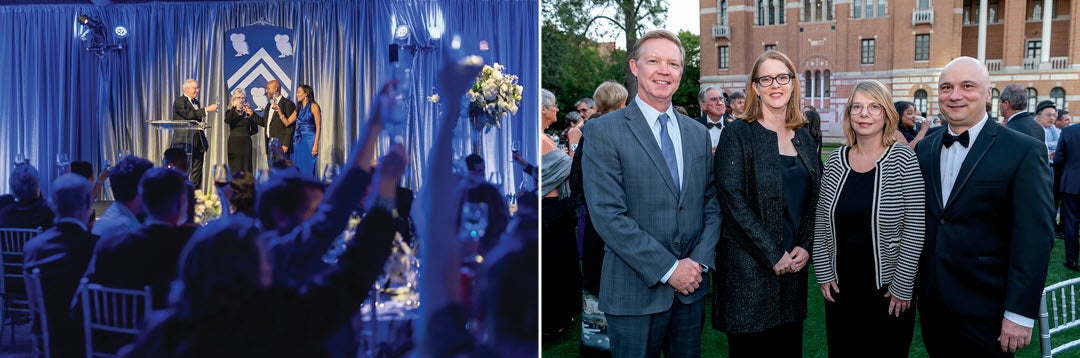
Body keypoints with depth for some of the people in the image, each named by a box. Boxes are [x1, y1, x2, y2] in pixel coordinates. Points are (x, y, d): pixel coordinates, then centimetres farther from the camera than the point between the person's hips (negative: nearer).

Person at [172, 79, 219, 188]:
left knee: (197, 172, 6)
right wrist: (207, 109, -25)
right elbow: (189, 114, -23)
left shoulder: (196, 102, 18)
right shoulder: (179, 101, -6)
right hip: (185, 142, -7)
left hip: (198, 142, 7)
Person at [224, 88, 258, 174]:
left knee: (246, 167, 0)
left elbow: (255, 129, 12)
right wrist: (234, 107, -18)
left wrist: (246, 134, 0)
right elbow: (227, 121, -17)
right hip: (234, 142, -1)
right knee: (235, 167, -4)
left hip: (246, 142, 1)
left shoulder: (248, 112, 8)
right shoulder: (230, 112, 6)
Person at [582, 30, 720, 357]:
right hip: (636, 292, -5)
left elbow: (711, 204, 11)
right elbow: (607, 215, -15)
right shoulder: (603, 131, -8)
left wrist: (699, 262, -5)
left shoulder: (698, 133, 10)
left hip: (692, 286, 5)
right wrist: (668, 269, -16)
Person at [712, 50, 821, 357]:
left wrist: (806, 247, -2)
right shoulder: (739, 134, -7)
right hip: (749, 267, -5)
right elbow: (733, 201, -14)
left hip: (794, 263, 5)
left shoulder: (803, 136, 11)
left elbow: (814, 198, 13)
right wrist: (773, 255, -14)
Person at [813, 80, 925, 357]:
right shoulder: (835, 160, 1)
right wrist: (824, 273, 2)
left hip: (888, 287, -3)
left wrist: (902, 287, -11)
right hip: (839, 285, 3)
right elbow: (821, 222, 6)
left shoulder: (903, 160, -10)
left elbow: (914, 229, -11)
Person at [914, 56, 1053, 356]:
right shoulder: (924, 149, 7)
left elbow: (1033, 239, -13)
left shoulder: (1024, 151, -9)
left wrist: (1020, 314, -16)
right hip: (932, 301, 5)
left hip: (985, 310, -4)